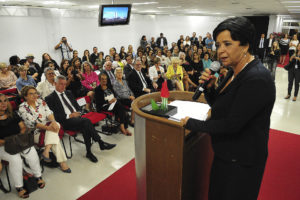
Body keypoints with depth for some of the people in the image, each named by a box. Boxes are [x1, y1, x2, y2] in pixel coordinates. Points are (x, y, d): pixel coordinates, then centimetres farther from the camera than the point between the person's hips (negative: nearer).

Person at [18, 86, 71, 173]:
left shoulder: (41, 101, 7)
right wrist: (47, 128, -29)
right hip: (36, 132, -4)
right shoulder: (22, 108, -8)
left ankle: (46, 151, -39)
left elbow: (49, 113, -4)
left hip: (48, 126, 4)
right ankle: (62, 162, -31)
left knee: (56, 125, -31)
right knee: (54, 137, -29)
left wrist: (53, 122, -27)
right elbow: (32, 123, -17)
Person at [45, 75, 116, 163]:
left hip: (77, 117, 5)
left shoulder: (68, 93, 22)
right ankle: (101, 143, -18)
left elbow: (77, 106, 24)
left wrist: (78, 113, 1)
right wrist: (69, 116, -15)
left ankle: (89, 152, -19)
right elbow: (54, 116, -7)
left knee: (85, 127, -29)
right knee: (86, 121, -30)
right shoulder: (50, 98, 3)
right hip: (65, 121, -5)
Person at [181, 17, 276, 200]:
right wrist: (209, 86, -10)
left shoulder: (257, 79, -27)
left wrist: (193, 124, -17)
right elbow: (217, 105, 9)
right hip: (226, 154, 9)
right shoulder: (236, 72, 2)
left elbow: (232, 124, -28)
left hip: (241, 162, -8)